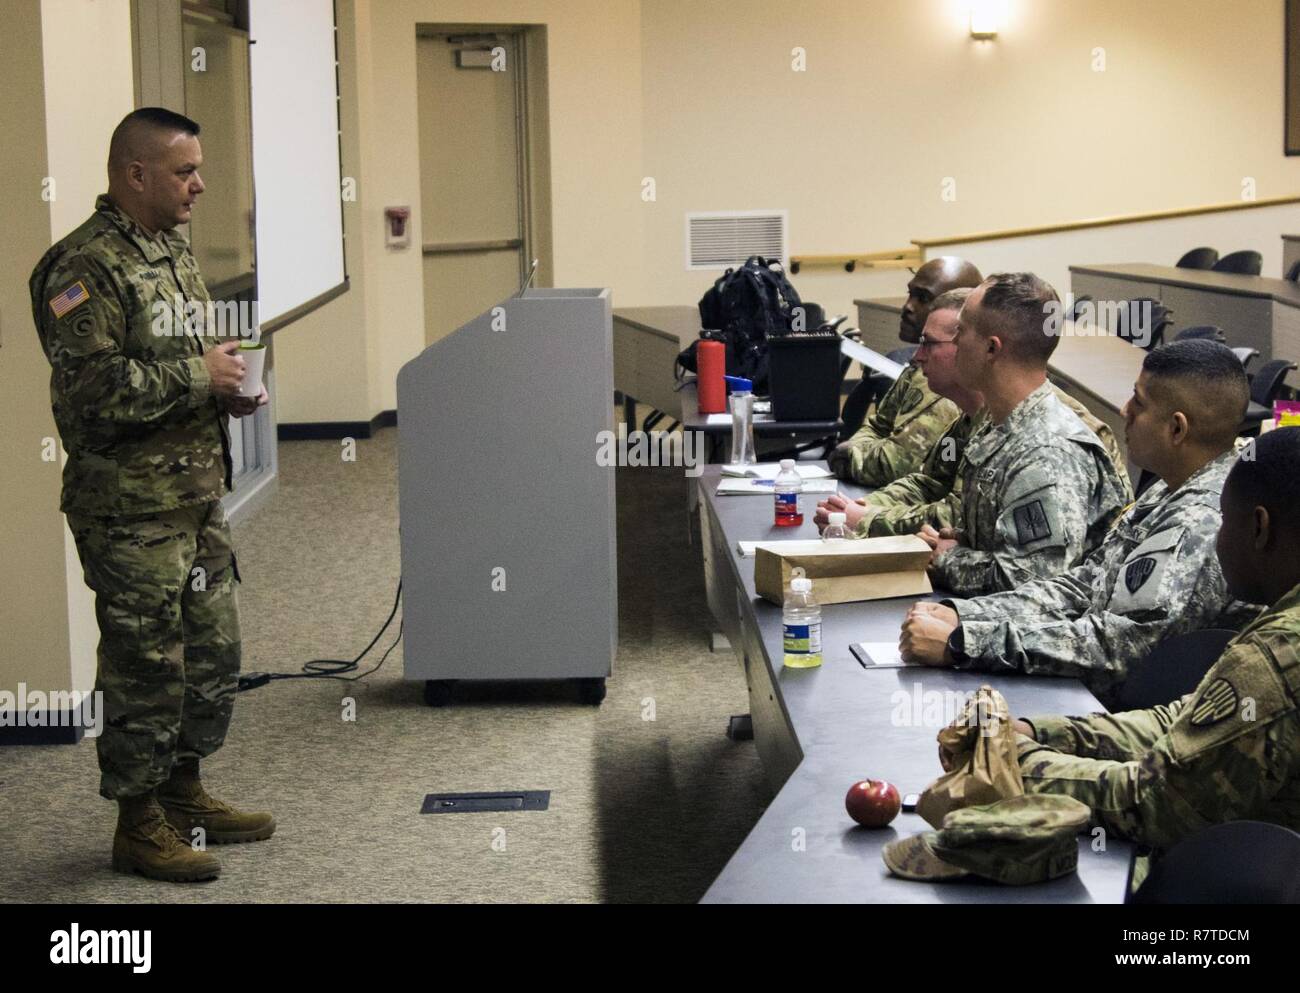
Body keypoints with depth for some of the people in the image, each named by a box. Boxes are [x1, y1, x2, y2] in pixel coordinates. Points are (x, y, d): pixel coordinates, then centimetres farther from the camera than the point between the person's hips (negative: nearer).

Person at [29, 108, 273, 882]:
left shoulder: (175, 251, 13)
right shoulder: (87, 267, -17)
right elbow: (91, 388, -26)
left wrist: (228, 389, 6)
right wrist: (196, 375, -19)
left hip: (199, 498, 9)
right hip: (132, 512, -9)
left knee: (213, 657, 16)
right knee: (147, 669, 0)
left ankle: (185, 794, 32)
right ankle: (140, 826, 14)